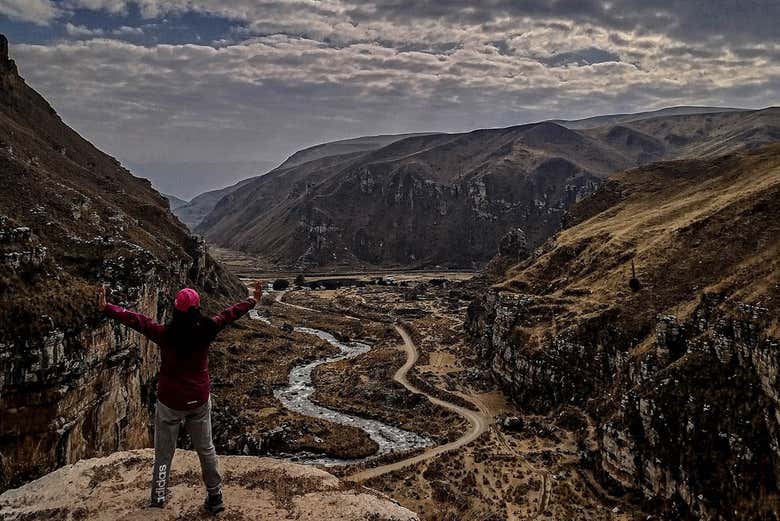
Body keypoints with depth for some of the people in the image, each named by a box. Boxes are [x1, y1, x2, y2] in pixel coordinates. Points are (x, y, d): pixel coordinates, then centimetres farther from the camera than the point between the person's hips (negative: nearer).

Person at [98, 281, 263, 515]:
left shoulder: (165, 334, -19)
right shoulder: (206, 330, -13)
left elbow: (135, 320, -14)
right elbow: (231, 314, 0)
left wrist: (106, 307, -5)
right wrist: (253, 300, 13)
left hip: (170, 402, -2)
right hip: (199, 401, 2)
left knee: (163, 454, 15)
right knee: (206, 449, 17)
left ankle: (158, 500, 28)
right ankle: (215, 497, 26)